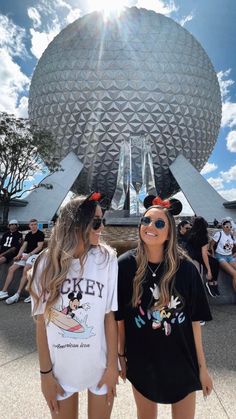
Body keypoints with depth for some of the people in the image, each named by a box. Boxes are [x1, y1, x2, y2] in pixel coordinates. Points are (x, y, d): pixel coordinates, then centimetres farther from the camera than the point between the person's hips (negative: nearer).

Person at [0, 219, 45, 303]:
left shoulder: (40, 234, -2)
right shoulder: (28, 235, 17)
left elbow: (39, 247, -9)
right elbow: (23, 246, 12)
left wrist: (29, 255, -14)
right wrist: (18, 255, -5)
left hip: (35, 255, -7)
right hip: (25, 254, 7)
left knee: (25, 270, -29)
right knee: (11, 269, -6)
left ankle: (17, 294, -26)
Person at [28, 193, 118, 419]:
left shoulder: (107, 259, -15)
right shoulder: (47, 262, -12)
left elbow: (110, 316, -9)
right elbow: (41, 320, -6)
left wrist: (113, 365, -5)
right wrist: (45, 372, -2)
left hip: (100, 365, 0)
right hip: (60, 368, 1)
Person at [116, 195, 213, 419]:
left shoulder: (186, 268, -15)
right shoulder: (125, 265, -17)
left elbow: (194, 320, -6)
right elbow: (119, 317, -7)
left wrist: (202, 366, 0)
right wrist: (121, 355, 1)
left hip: (182, 362, 0)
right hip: (141, 362, 0)